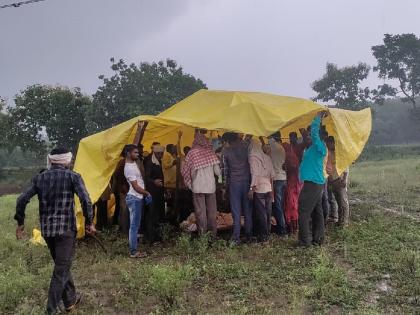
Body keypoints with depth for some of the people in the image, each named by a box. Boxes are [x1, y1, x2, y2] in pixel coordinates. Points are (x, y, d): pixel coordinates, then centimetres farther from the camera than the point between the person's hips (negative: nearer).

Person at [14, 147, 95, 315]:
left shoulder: (39, 178, 7)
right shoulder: (73, 176, -5)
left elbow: (22, 200, 3)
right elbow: (86, 200, -17)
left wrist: (20, 222, 14)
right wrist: (89, 222, -6)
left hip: (46, 229, 5)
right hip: (66, 228, -5)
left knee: (62, 265, 21)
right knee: (61, 269, 4)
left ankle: (70, 300, 34)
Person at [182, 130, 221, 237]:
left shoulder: (192, 153, -5)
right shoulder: (210, 152, -1)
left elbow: (186, 171, -5)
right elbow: (218, 171, -2)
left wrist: (190, 184, 10)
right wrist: (219, 173, 21)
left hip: (198, 187, -2)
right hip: (211, 186, 2)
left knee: (200, 212, 4)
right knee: (212, 212, 11)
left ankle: (203, 235, 6)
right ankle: (213, 234, 17)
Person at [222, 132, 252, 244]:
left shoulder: (225, 150, -2)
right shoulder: (244, 147, 4)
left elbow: (225, 169, 1)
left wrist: (225, 185, 6)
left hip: (234, 182, -2)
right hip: (247, 181, 2)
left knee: (236, 210, 1)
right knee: (247, 209, 10)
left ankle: (236, 237, 2)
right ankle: (249, 234, 17)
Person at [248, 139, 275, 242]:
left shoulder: (253, 157, -8)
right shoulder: (267, 157, 9)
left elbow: (255, 174, -16)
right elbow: (272, 175, 10)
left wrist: (251, 188, -13)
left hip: (259, 189, -6)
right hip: (268, 188, 6)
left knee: (261, 213, 2)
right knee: (268, 212, 13)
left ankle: (263, 236, 7)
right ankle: (267, 233, 23)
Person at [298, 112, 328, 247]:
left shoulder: (319, 146, -12)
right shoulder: (314, 147, 14)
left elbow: (314, 129, -22)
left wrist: (319, 117, -11)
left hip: (312, 183, -10)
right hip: (318, 182, 10)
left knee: (304, 212, -6)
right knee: (317, 211, 12)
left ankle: (305, 240, -2)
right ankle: (317, 239, 18)